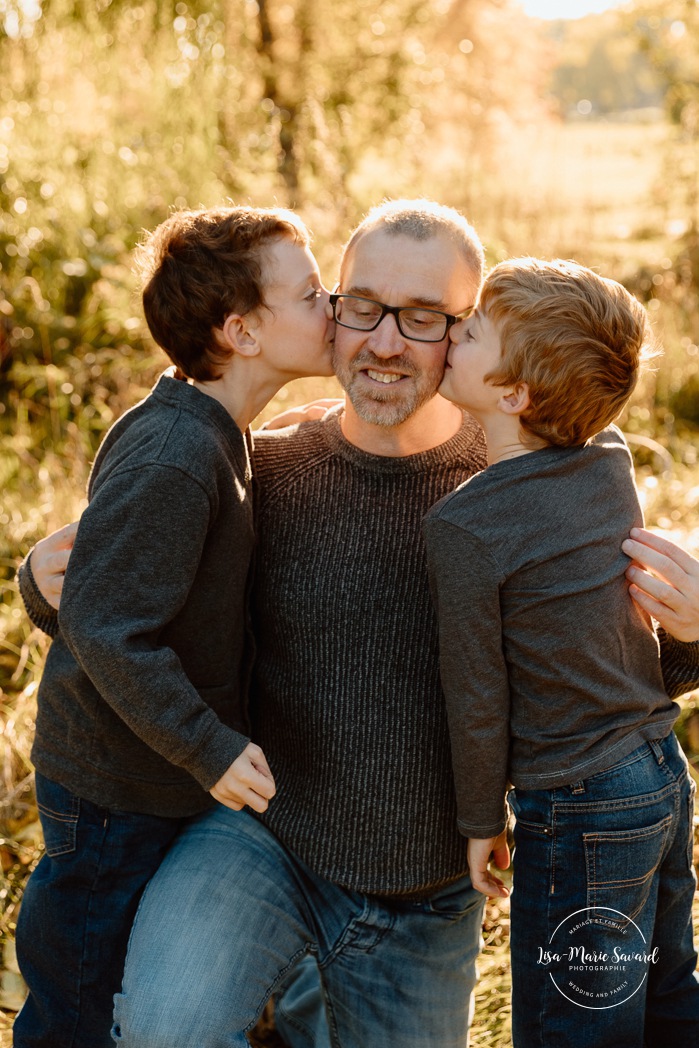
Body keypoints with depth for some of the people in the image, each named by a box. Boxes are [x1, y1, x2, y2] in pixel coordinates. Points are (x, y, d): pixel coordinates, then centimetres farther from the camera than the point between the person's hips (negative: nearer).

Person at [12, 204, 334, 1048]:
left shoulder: (208, 434, 4)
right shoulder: (172, 459, -27)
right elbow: (104, 628, -29)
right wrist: (208, 749, -25)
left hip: (158, 780, 9)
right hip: (113, 789, -9)